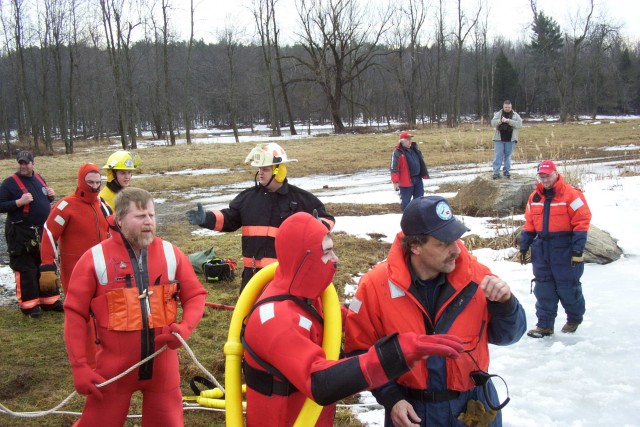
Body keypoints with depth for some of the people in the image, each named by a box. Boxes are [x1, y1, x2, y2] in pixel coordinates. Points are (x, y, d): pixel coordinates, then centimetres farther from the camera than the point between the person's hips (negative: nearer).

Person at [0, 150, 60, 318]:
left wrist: (50, 196, 2)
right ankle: (29, 305, 9)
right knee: (26, 269, -2)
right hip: (21, 233, -7)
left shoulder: (39, 178, 10)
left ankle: (50, 300, 25)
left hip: (43, 232, 7)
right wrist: (19, 202, -24)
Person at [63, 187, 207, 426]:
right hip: (114, 369, -2)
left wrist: (185, 328, -12)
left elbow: (195, 295, 8)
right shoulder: (95, 258, -8)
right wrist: (79, 367, -9)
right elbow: (75, 314, -5)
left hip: (162, 367, 2)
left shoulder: (171, 254, 0)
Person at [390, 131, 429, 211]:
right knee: (406, 201, 3)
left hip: (418, 179, 7)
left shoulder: (415, 149, 9)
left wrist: (424, 175, 16)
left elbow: (421, 162, 19)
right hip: (406, 181, -7)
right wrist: (395, 182, -18)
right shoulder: (397, 152, -12)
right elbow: (394, 168, -15)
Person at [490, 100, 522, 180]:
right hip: (499, 139, 0)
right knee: (498, 155, -3)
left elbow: (519, 124, -10)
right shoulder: (498, 114, 6)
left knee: (508, 155, 7)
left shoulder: (516, 115, 4)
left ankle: (506, 171, 18)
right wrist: (500, 120, -23)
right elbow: (493, 123, -5)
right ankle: (496, 172, -2)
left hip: (510, 140, 0)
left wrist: (509, 121, -21)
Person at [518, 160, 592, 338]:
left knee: (568, 287, 4)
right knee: (543, 289, 7)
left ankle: (574, 319, 28)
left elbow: (581, 223, -13)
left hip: (565, 249, -5)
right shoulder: (535, 197, 8)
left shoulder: (571, 194, -11)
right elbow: (529, 225, 14)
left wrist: (577, 251, -16)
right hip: (542, 249, 5)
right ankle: (545, 325, 15)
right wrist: (523, 248, 11)